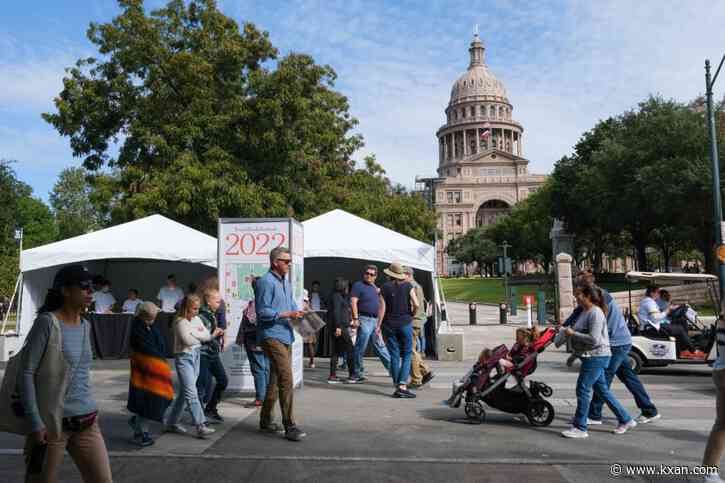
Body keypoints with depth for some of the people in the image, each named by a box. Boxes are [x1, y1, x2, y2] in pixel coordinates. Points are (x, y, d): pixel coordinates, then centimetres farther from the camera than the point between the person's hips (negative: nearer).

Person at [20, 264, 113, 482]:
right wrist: (36, 424, -17)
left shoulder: (85, 326, 9)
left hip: (88, 422, 6)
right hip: (52, 423, -6)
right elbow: (27, 373, -13)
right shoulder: (47, 322, -11)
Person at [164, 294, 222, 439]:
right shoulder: (180, 321, -12)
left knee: (184, 392, 13)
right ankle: (200, 427, -13)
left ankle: (171, 422, 26)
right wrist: (200, 335, -7)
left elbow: (207, 336, 4)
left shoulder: (197, 319, 9)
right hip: (184, 358, -8)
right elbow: (188, 340, -22)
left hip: (196, 356, 8)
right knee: (191, 393, -10)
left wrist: (194, 333, -11)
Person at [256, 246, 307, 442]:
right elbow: (262, 312, -17)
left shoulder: (286, 281, 16)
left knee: (276, 380, 15)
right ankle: (289, 427, -8)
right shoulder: (266, 282, -13)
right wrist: (287, 314, -19)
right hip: (272, 336, -10)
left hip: (285, 336, 10)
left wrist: (298, 312, 5)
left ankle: (266, 421, 27)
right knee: (286, 379, -13)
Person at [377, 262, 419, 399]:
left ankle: (397, 386, 10)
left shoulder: (385, 287, 0)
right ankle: (402, 386, -8)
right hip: (405, 323, -1)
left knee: (394, 356, 7)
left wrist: (378, 326, 1)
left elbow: (382, 308, -4)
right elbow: (416, 304, -10)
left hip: (389, 324, 2)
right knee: (407, 355, 4)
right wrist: (411, 314, 10)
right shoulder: (408, 286, -1)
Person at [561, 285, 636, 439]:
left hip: (596, 357, -10)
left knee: (583, 389, -6)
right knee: (602, 390, 16)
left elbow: (594, 339, -25)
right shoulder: (585, 312, 13)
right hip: (592, 357, 10)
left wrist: (573, 334, -19)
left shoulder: (595, 313, -17)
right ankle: (626, 420, 26)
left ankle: (580, 428, 1)